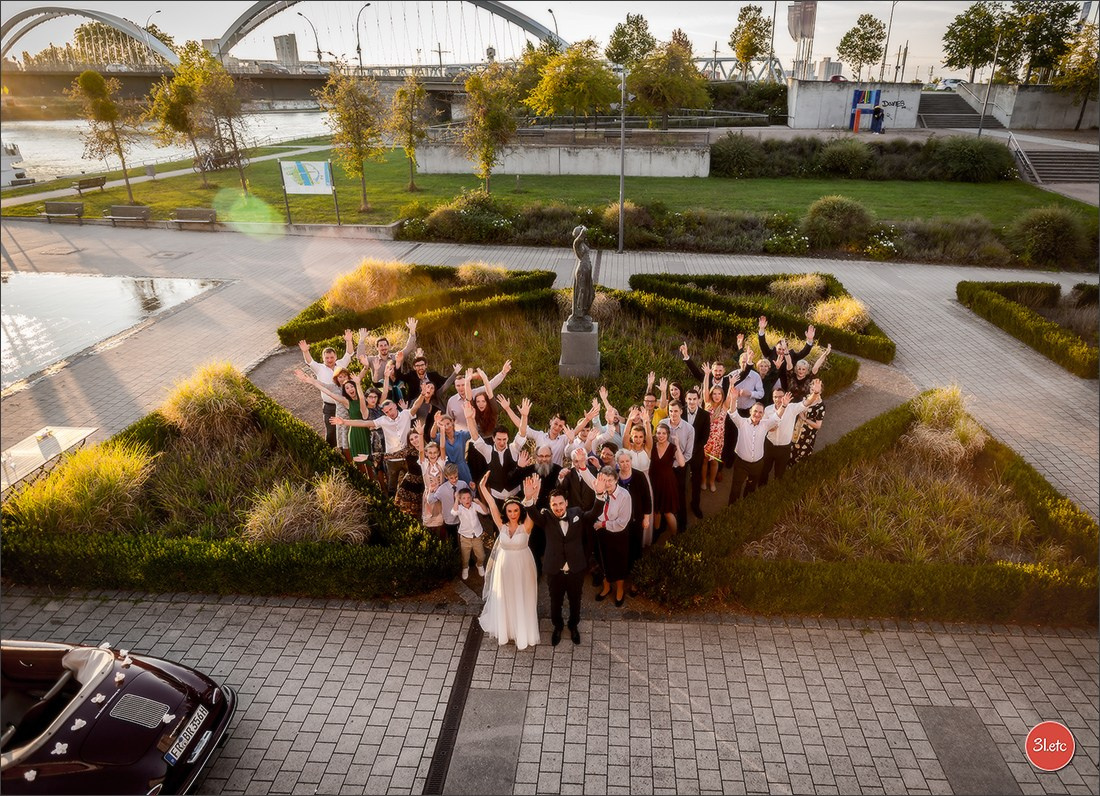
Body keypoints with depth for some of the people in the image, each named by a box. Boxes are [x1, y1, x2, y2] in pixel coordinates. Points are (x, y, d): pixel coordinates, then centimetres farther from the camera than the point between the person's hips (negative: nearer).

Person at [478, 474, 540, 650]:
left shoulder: (526, 526, -18)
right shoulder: (502, 526, -11)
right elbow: (492, 506, -20)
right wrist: (483, 487, -30)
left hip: (522, 566, -2)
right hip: (504, 565, 2)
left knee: (522, 599, 13)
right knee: (504, 598, 16)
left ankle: (523, 632, 33)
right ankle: (505, 628, 39)